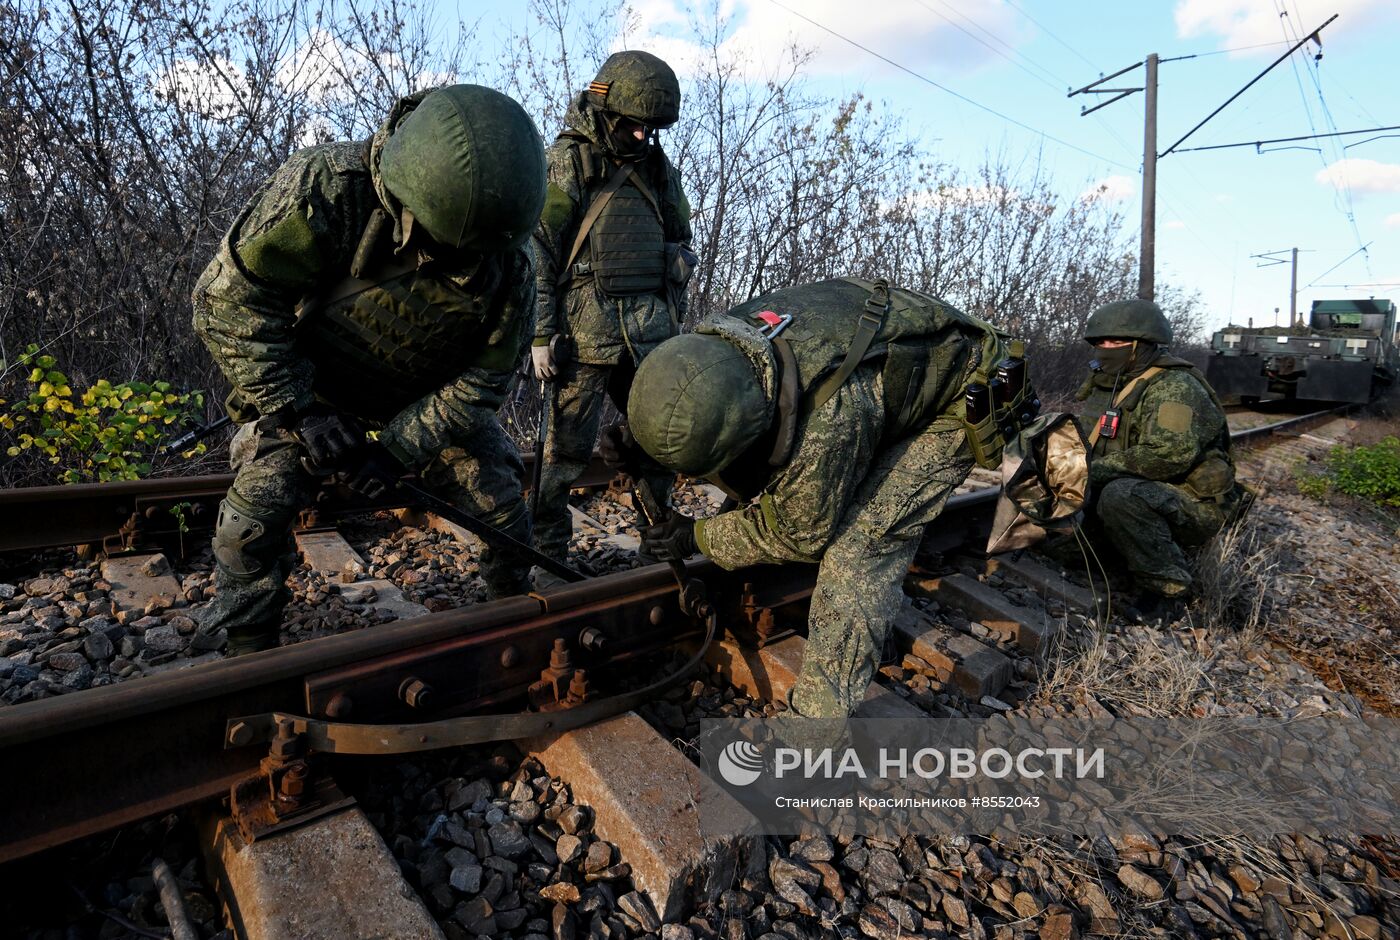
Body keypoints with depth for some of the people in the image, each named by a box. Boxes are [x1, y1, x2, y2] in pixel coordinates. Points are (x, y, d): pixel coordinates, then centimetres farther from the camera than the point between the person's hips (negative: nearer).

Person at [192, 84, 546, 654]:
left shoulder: (509, 269, -27)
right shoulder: (324, 189, -35)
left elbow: (479, 379, -16)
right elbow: (228, 299, -26)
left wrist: (400, 447, -24)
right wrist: (296, 409, -28)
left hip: (430, 394, 2)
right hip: (313, 380, -2)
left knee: (499, 499, -2)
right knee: (262, 494, -19)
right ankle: (249, 651, 5)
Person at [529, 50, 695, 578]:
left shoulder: (659, 167, 16)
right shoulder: (566, 162, 0)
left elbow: (681, 246, 23)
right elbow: (536, 252, -5)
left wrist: (676, 321, 19)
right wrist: (540, 336, -10)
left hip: (651, 333, 5)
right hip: (585, 331, -5)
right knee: (568, 447, -2)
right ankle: (546, 554, 10)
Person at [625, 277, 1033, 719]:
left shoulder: (828, 420, -44)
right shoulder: (714, 348, -23)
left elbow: (800, 534, -23)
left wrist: (697, 538, -16)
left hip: (949, 404, -8)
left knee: (857, 552, -21)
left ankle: (819, 718, -10)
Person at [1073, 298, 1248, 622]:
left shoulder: (1174, 386, -17)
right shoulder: (1107, 386, 11)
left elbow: (1170, 454, -32)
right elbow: (1083, 440, 16)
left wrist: (1097, 469, -25)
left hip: (1196, 506, -10)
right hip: (1151, 494, 10)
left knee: (1121, 495, -34)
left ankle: (1167, 590, -17)